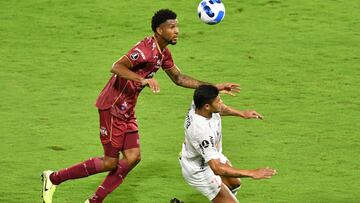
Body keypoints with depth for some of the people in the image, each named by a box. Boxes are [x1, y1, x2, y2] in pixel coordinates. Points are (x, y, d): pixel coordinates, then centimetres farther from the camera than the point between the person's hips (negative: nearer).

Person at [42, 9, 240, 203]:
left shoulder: (163, 53, 9)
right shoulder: (146, 49, -22)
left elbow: (178, 78, 21)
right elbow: (116, 67, -32)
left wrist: (214, 87, 16)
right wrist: (143, 80, -46)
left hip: (126, 110, 9)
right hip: (112, 107, -9)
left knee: (132, 157, 3)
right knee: (110, 162, -4)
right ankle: (53, 178, 8)